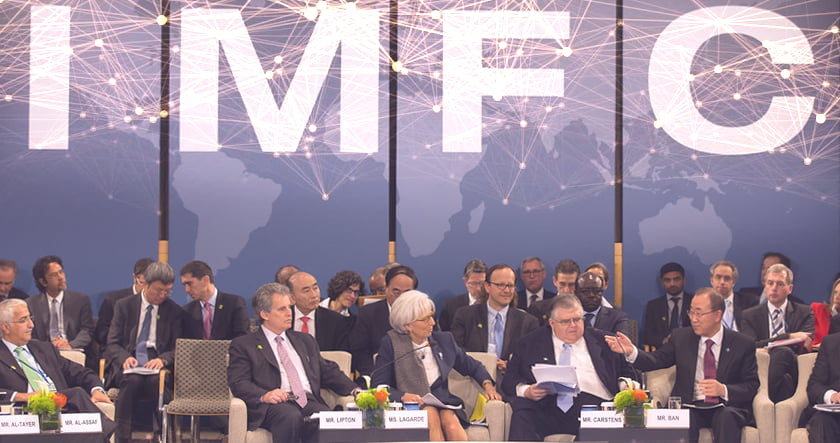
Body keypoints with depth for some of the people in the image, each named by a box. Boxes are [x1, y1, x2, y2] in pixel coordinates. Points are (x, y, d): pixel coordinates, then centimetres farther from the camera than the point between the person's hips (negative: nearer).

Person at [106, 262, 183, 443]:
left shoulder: (174, 311, 13)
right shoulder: (124, 306, 12)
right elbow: (112, 344, 6)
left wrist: (163, 359, -16)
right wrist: (125, 358, -18)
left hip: (156, 362, 0)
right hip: (128, 363, 0)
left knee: (157, 380, -38)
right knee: (132, 380, -37)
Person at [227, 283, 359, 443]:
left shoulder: (305, 341, 31)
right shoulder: (243, 345, 14)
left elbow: (329, 372, 29)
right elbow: (238, 383, 1)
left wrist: (354, 390, 9)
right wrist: (264, 395, -19)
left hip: (310, 402, 4)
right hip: (275, 406, -4)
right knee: (291, 417, -39)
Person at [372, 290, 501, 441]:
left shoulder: (443, 340, 15)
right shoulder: (391, 344, 4)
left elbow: (472, 366, 27)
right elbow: (379, 385, 0)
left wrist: (487, 384, 7)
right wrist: (403, 396, -18)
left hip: (442, 405, 3)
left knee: (450, 421, -32)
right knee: (430, 414, -36)